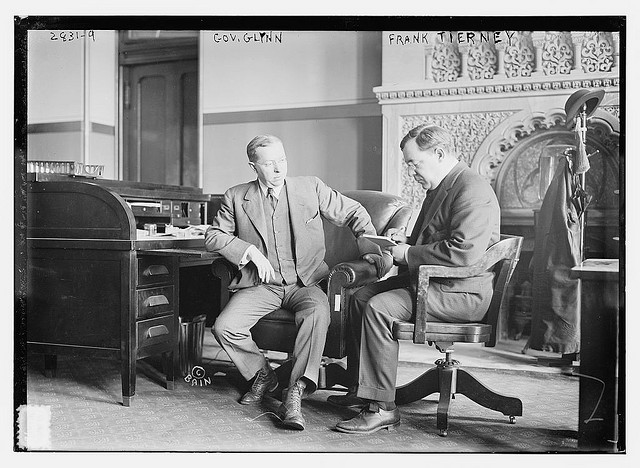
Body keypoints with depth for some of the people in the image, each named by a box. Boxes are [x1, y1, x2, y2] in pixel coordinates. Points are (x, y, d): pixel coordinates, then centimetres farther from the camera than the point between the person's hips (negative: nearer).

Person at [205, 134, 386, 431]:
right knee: (224, 328, -21)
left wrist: (369, 248, -9)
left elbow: (353, 213, 7)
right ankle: (263, 375, 8)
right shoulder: (236, 197, 6)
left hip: (304, 283, -1)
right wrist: (250, 251, -9)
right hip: (260, 285, 2)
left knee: (318, 312, -35)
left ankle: (294, 393, -28)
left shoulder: (311, 188, 4)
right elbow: (213, 236, 7)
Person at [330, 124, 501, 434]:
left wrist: (409, 254, -19)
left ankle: (382, 407, -18)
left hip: (462, 294, -11)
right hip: (432, 282, 11)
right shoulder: (438, 188, 16)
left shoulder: (473, 191, -18)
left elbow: (463, 252, -30)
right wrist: (406, 241, 8)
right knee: (362, 297, 9)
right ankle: (360, 389, 15)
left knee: (379, 308, -25)